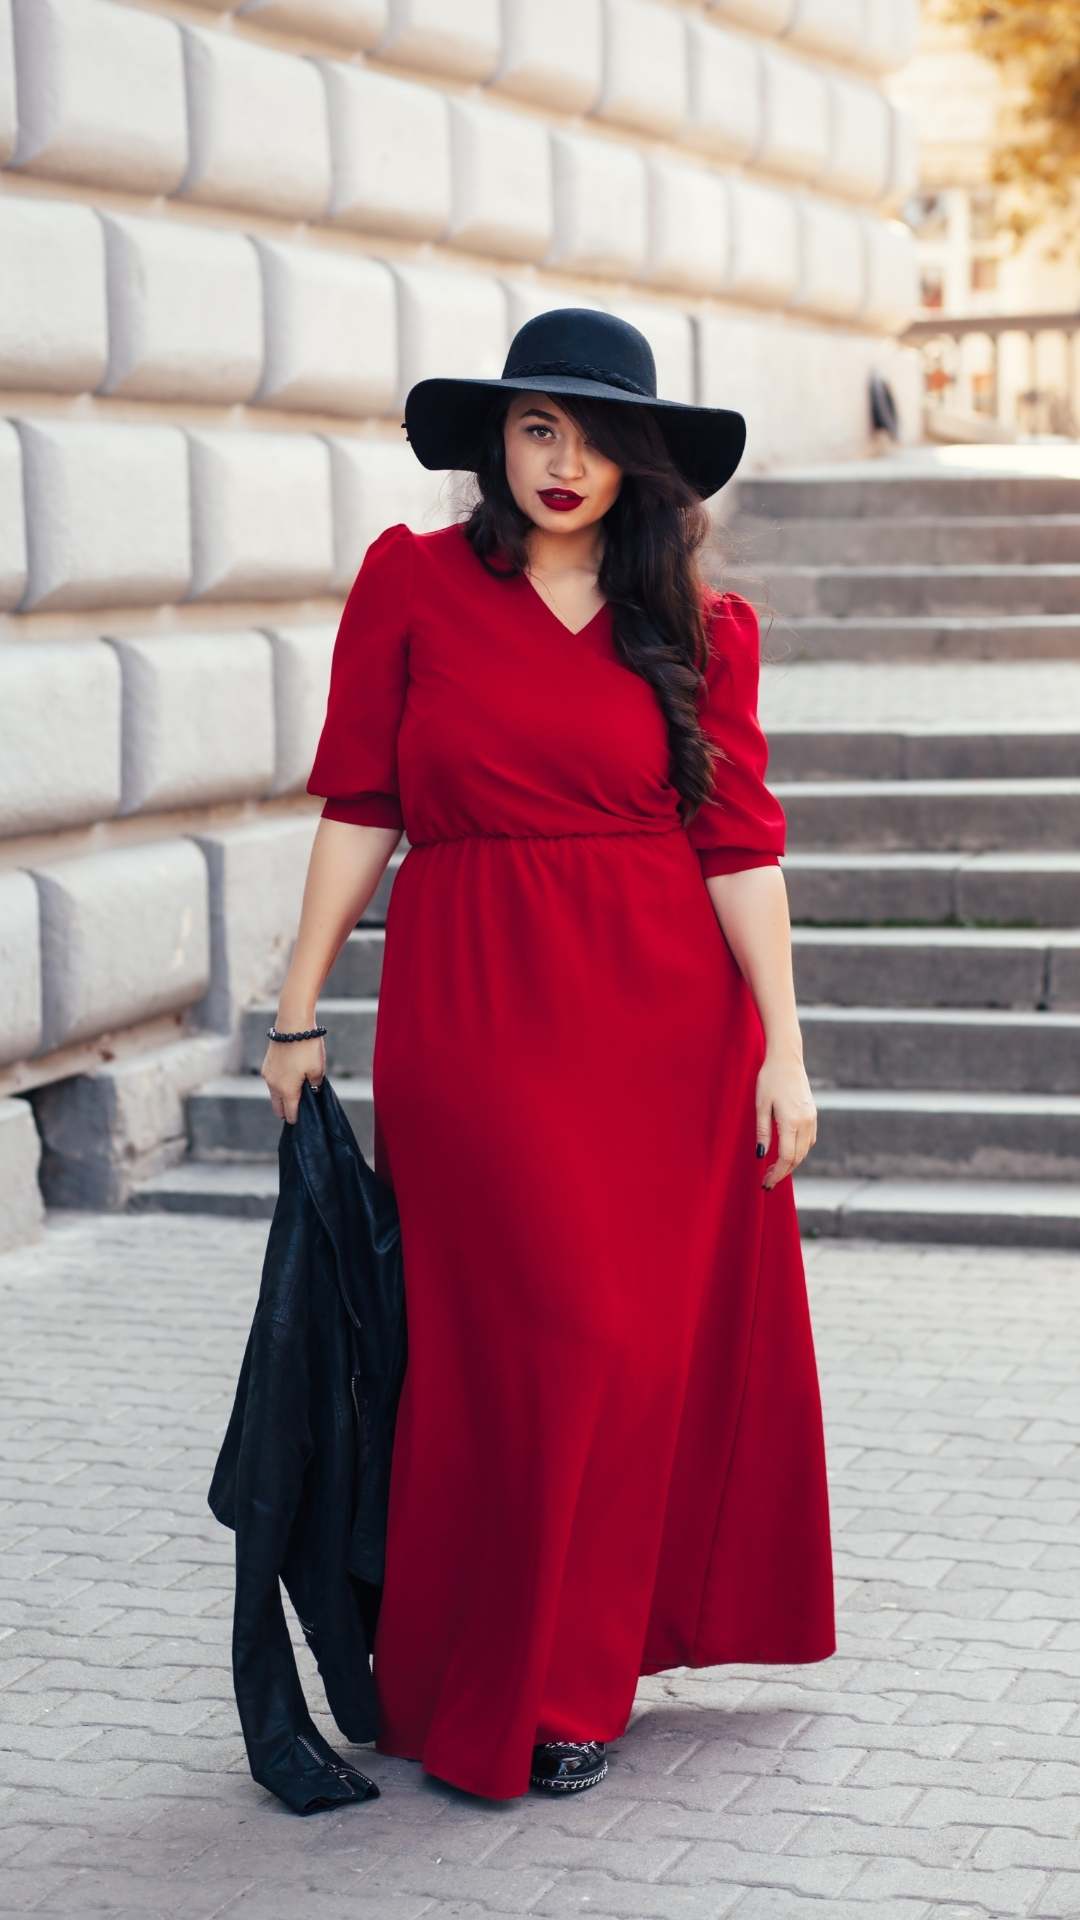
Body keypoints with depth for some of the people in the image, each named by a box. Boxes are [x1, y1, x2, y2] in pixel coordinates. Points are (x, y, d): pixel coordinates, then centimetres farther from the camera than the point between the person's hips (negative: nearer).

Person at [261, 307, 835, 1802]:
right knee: (546, 1333, -4)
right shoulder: (413, 584, 2)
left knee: (666, 1335, 4)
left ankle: (576, 1661, 23)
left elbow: (738, 842, 1)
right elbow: (359, 808, 2)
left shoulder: (701, 626, 5)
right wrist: (301, 1007, 0)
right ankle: (494, 1696, 13)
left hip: (669, 1013, 3)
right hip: (475, 1006, -2)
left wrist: (781, 1047, -4)